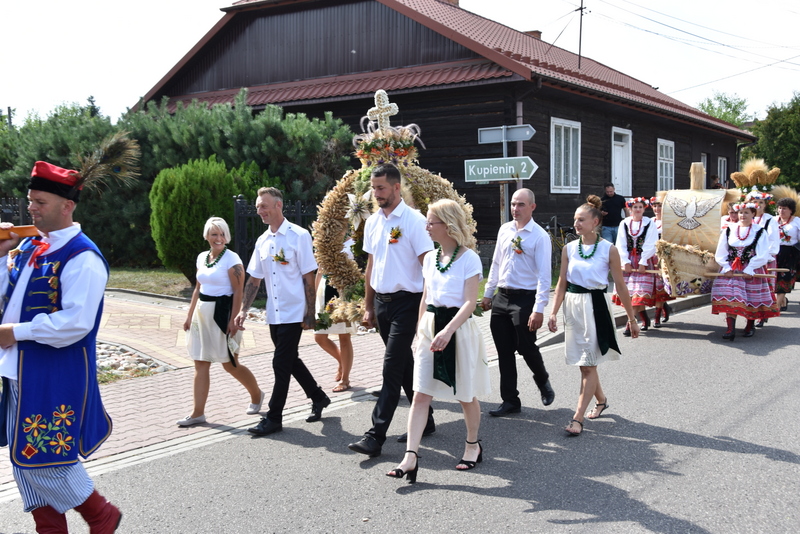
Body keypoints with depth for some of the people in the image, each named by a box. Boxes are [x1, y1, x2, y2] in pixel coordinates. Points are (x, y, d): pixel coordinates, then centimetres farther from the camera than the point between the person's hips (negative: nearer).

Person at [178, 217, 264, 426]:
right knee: (200, 364, 5)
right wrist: (190, 316, 15)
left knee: (230, 364, 3)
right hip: (202, 313, 7)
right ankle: (198, 412, 10)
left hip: (223, 313, -7)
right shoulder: (202, 257, 10)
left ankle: (256, 395, 26)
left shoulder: (232, 259, -12)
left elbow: (238, 292, -15)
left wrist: (233, 320, -20)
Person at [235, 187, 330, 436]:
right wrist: (243, 310, 7)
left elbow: (309, 277, -10)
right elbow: (254, 279, 14)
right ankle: (318, 397, 35)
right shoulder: (262, 241, 9)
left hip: (293, 313, -7)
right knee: (290, 360, 15)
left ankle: (273, 418, 5)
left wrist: (310, 314, -12)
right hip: (274, 313, 7)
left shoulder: (299, 236, -10)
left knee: (282, 364, -5)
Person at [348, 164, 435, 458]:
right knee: (405, 365, 15)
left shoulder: (414, 221, -11)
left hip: (405, 302, -7)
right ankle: (424, 420, 28)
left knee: (392, 368, -8)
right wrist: (368, 306, 15)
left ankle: (376, 436, -7)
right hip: (381, 301, 7)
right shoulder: (373, 222, 9)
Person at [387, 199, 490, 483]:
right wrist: (420, 331, 14)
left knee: (466, 395, 10)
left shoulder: (469, 258, -9)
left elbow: (470, 302, -16)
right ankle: (411, 457, -4)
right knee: (420, 394, -3)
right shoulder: (430, 258, 10)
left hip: (459, 329, -5)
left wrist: (448, 330, -28)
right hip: (430, 327, 5)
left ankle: (473, 445, 32)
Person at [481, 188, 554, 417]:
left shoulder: (540, 236, -10)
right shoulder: (504, 230, 8)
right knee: (504, 351, 8)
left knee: (526, 347, -1)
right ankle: (510, 400, 20)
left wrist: (539, 309, -19)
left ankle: (543, 382, 31)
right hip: (501, 296, 6)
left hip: (525, 298, -6)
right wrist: (488, 293, 16)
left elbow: (544, 275, -14)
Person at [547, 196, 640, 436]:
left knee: (588, 364, -5)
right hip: (573, 306, 4)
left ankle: (578, 418, -3)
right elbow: (562, 283, 8)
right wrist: (554, 312, 0)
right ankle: (601, 399, 38)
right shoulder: (568, 249, 4)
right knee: (583, 362, 13)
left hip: (596, 306, -4)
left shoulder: (608, 249, -5)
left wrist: (631, 318, 3)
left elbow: (620, 286, -1)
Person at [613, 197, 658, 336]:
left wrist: (642, 263, -14)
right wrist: (626, 262, -7)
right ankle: (644, 319, 22)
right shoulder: (624, 224, 4)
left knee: (639, 293, -10)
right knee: (627, 292, 3)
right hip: (628, 261, 3)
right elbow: (621, 245, 2)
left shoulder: (650, 224, -2)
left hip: (644, 262, -3)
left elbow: (650, 246, -8)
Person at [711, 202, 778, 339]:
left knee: (752, 298, 4)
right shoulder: (728, 230, 7)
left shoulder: (759, 232, 0)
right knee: (730, 297, -12)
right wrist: (726, 268, -7)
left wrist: (749, 270, -15)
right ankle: (731, 329, -16)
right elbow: (720, 253, 6)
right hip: (731, 270, 1)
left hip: (752, 271, -1)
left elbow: (762, 256, -6)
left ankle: (750, 326, 24)